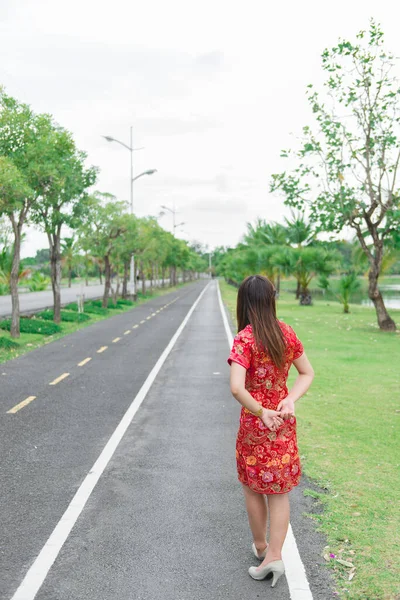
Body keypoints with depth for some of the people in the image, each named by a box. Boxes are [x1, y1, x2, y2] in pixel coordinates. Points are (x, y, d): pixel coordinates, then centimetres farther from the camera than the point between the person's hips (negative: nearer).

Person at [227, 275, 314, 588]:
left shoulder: (245, 339, -19)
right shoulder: (287, 333, -3)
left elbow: (237, 388, -29)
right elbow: (308, 374, 4)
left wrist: (261, 412, -17)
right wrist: (290, 400, -8)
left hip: (256, 422, -4)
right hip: (284, 422, 4)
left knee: (253, 487, 17)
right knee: (280, 490, 14)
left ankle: (261, 547, 33)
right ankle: (274, 556, 12)